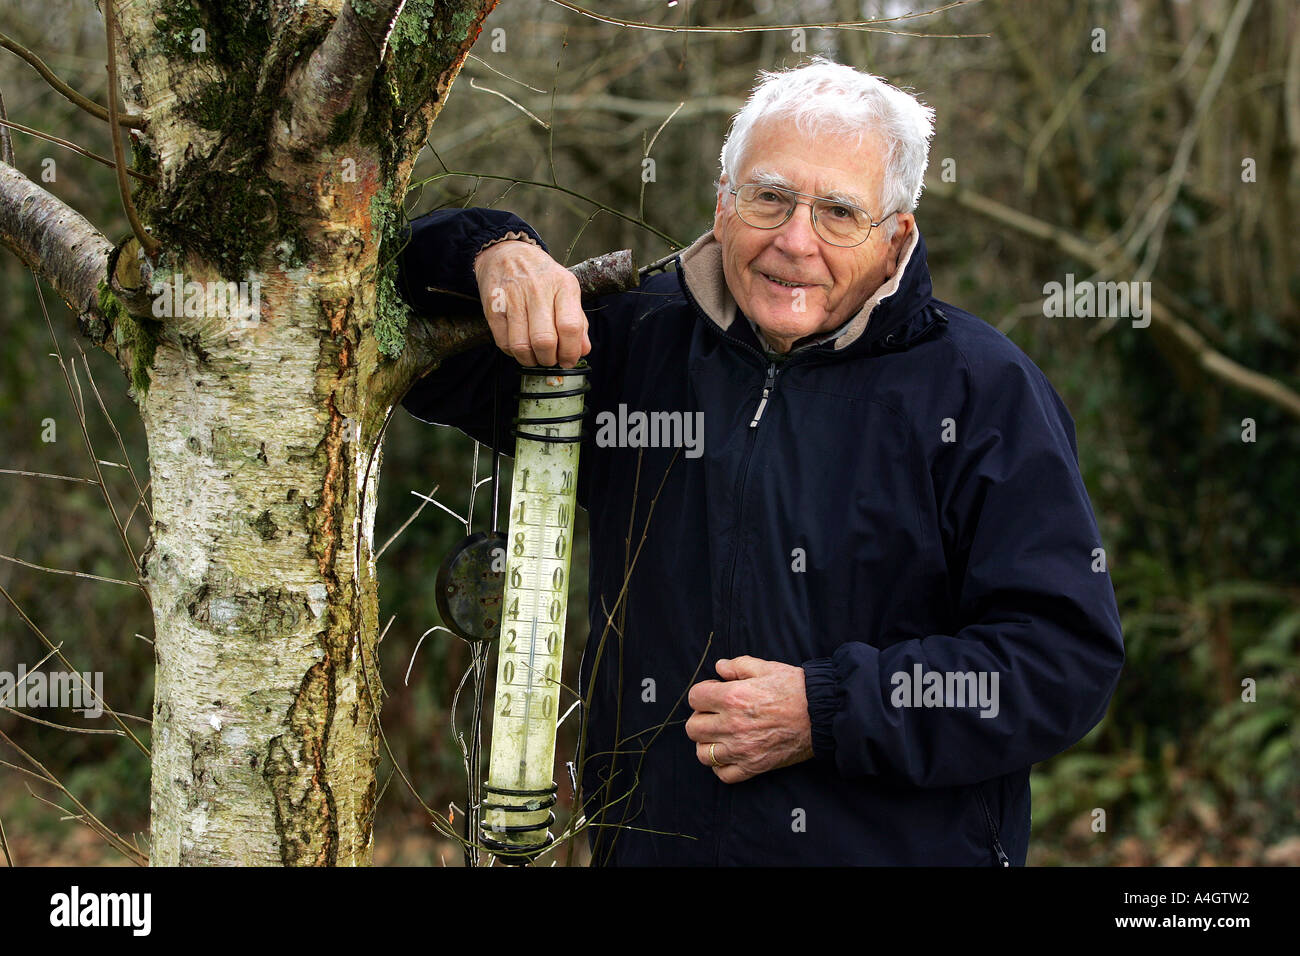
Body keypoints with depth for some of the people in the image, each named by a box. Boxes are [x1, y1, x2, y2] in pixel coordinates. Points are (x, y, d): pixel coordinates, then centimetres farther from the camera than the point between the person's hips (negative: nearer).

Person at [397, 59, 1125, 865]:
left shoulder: (983, 390, -8)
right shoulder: (641, 339, 5)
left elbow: (1070, 656, -12)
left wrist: (828, 715, -18)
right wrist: (495, 252, -10)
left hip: (900, 850, -3)